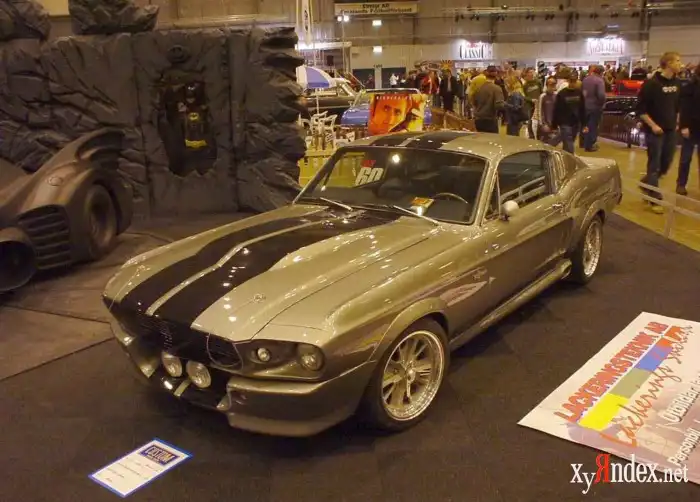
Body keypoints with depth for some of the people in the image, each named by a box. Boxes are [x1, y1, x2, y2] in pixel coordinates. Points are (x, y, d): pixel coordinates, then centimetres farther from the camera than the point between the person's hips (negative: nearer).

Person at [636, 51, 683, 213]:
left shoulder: (677, 83, 6)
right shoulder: (652, 83, -13)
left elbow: (677, 105, 18)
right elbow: (640, 109, -12)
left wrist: (677, 121, 9)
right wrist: (653, 125, -16)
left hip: (670, 130, 6)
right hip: (655, 130, -6)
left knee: (666, 164, 11)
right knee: (654, 165, 0)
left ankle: (646, 183, 34)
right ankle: (655, 199, 7)